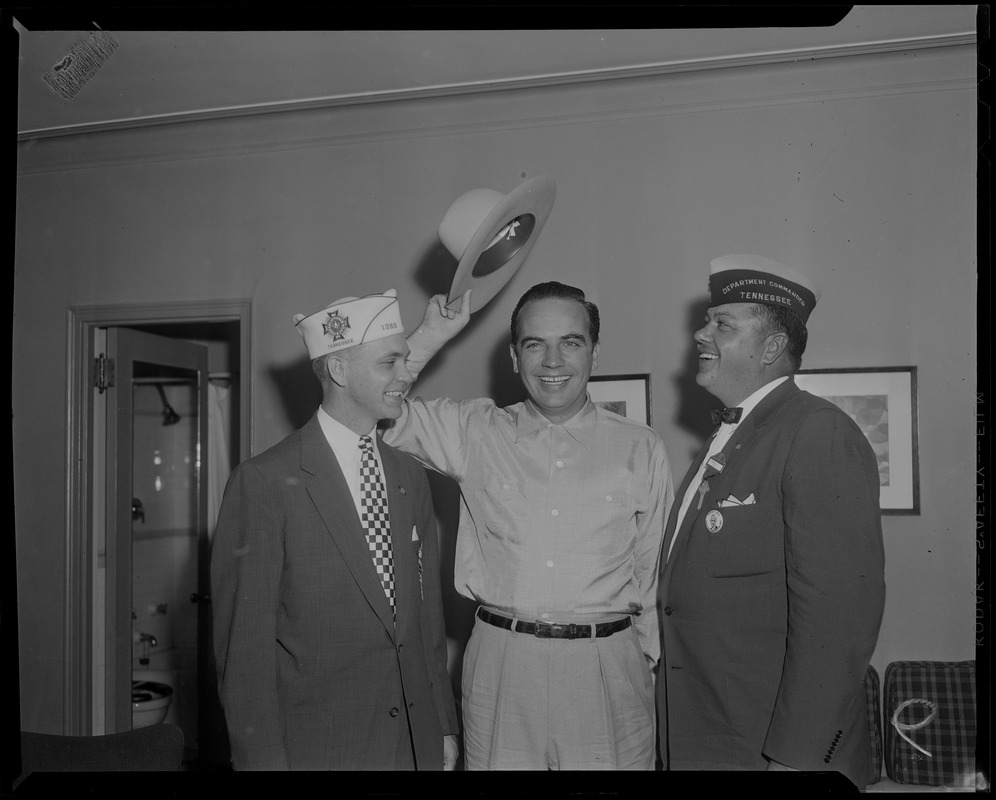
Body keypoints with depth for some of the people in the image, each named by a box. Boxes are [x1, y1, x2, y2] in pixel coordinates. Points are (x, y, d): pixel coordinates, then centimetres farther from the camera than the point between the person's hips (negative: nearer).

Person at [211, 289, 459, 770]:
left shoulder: (411, 477, 7)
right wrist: (264, 760, -13)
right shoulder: (264, 482, -13)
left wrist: (444, 726, 9)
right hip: (317, 748, -5)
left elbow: (428, 610, 10)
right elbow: (244, 642, -12)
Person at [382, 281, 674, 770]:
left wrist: (651, 666, 10)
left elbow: (653, 571, 9)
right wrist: (433, 335, -2)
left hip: (606, 672, 0)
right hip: (500, 667, 0)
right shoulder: (474, 432, 4)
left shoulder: (641, 449, 4)